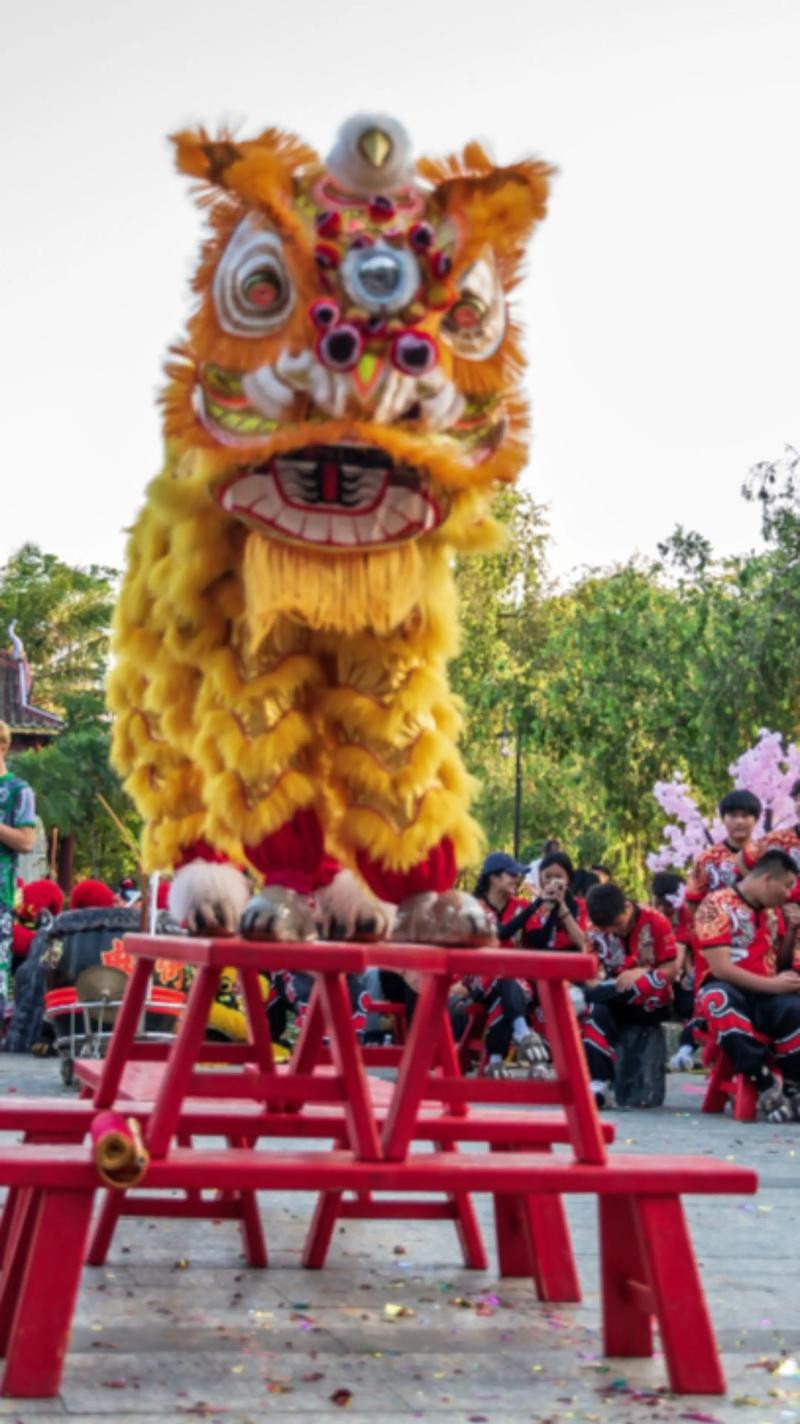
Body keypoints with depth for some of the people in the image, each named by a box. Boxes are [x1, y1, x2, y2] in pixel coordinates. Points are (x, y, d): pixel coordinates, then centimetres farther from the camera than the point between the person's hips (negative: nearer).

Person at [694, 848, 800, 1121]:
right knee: (719, 998, -41)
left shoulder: (772, 912, 15)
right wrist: (773, 984, -18)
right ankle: (766, 1083, -39)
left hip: (764, 994, 5)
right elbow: (720, 969, -15)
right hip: (725, 990, -5)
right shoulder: (717, 905, -7)